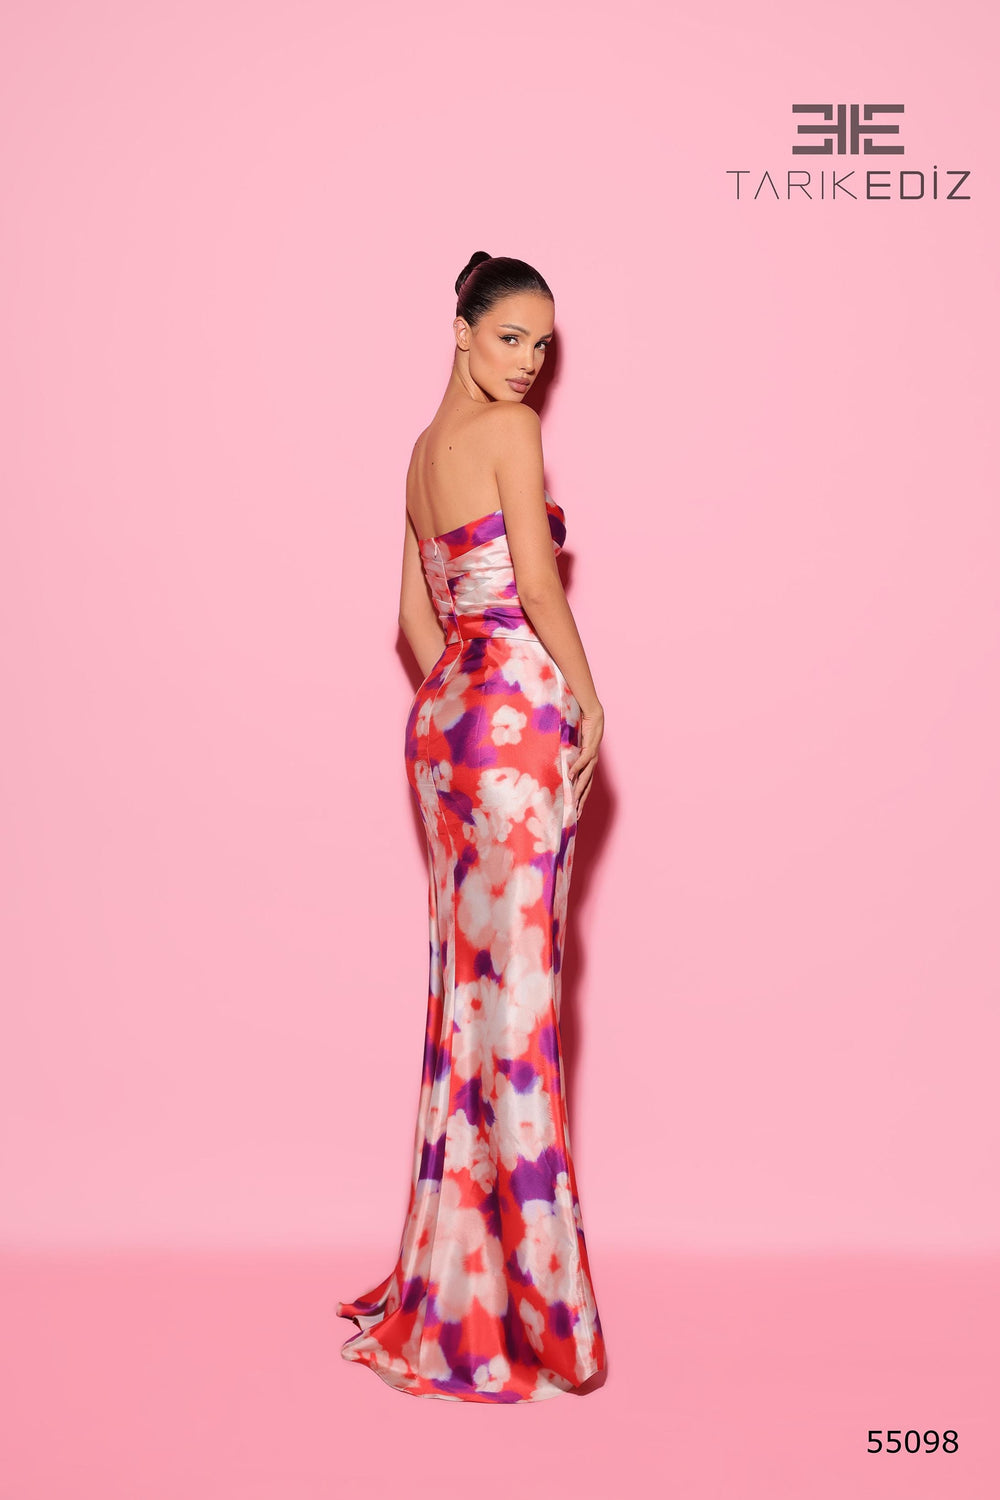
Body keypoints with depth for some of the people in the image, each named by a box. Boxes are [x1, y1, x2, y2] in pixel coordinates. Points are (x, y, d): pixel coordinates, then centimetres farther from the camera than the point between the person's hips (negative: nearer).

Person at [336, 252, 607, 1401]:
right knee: (520, 983, -4)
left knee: (467, 983, 12)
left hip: (440, 713, 8)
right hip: (519, 711, -8)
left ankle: (457, 1273, 21)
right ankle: (532, 1295, 4)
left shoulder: (424, 451, 17)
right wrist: (589, 699, -5)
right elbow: (538, 585, -14)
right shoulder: (510, 429, -7)